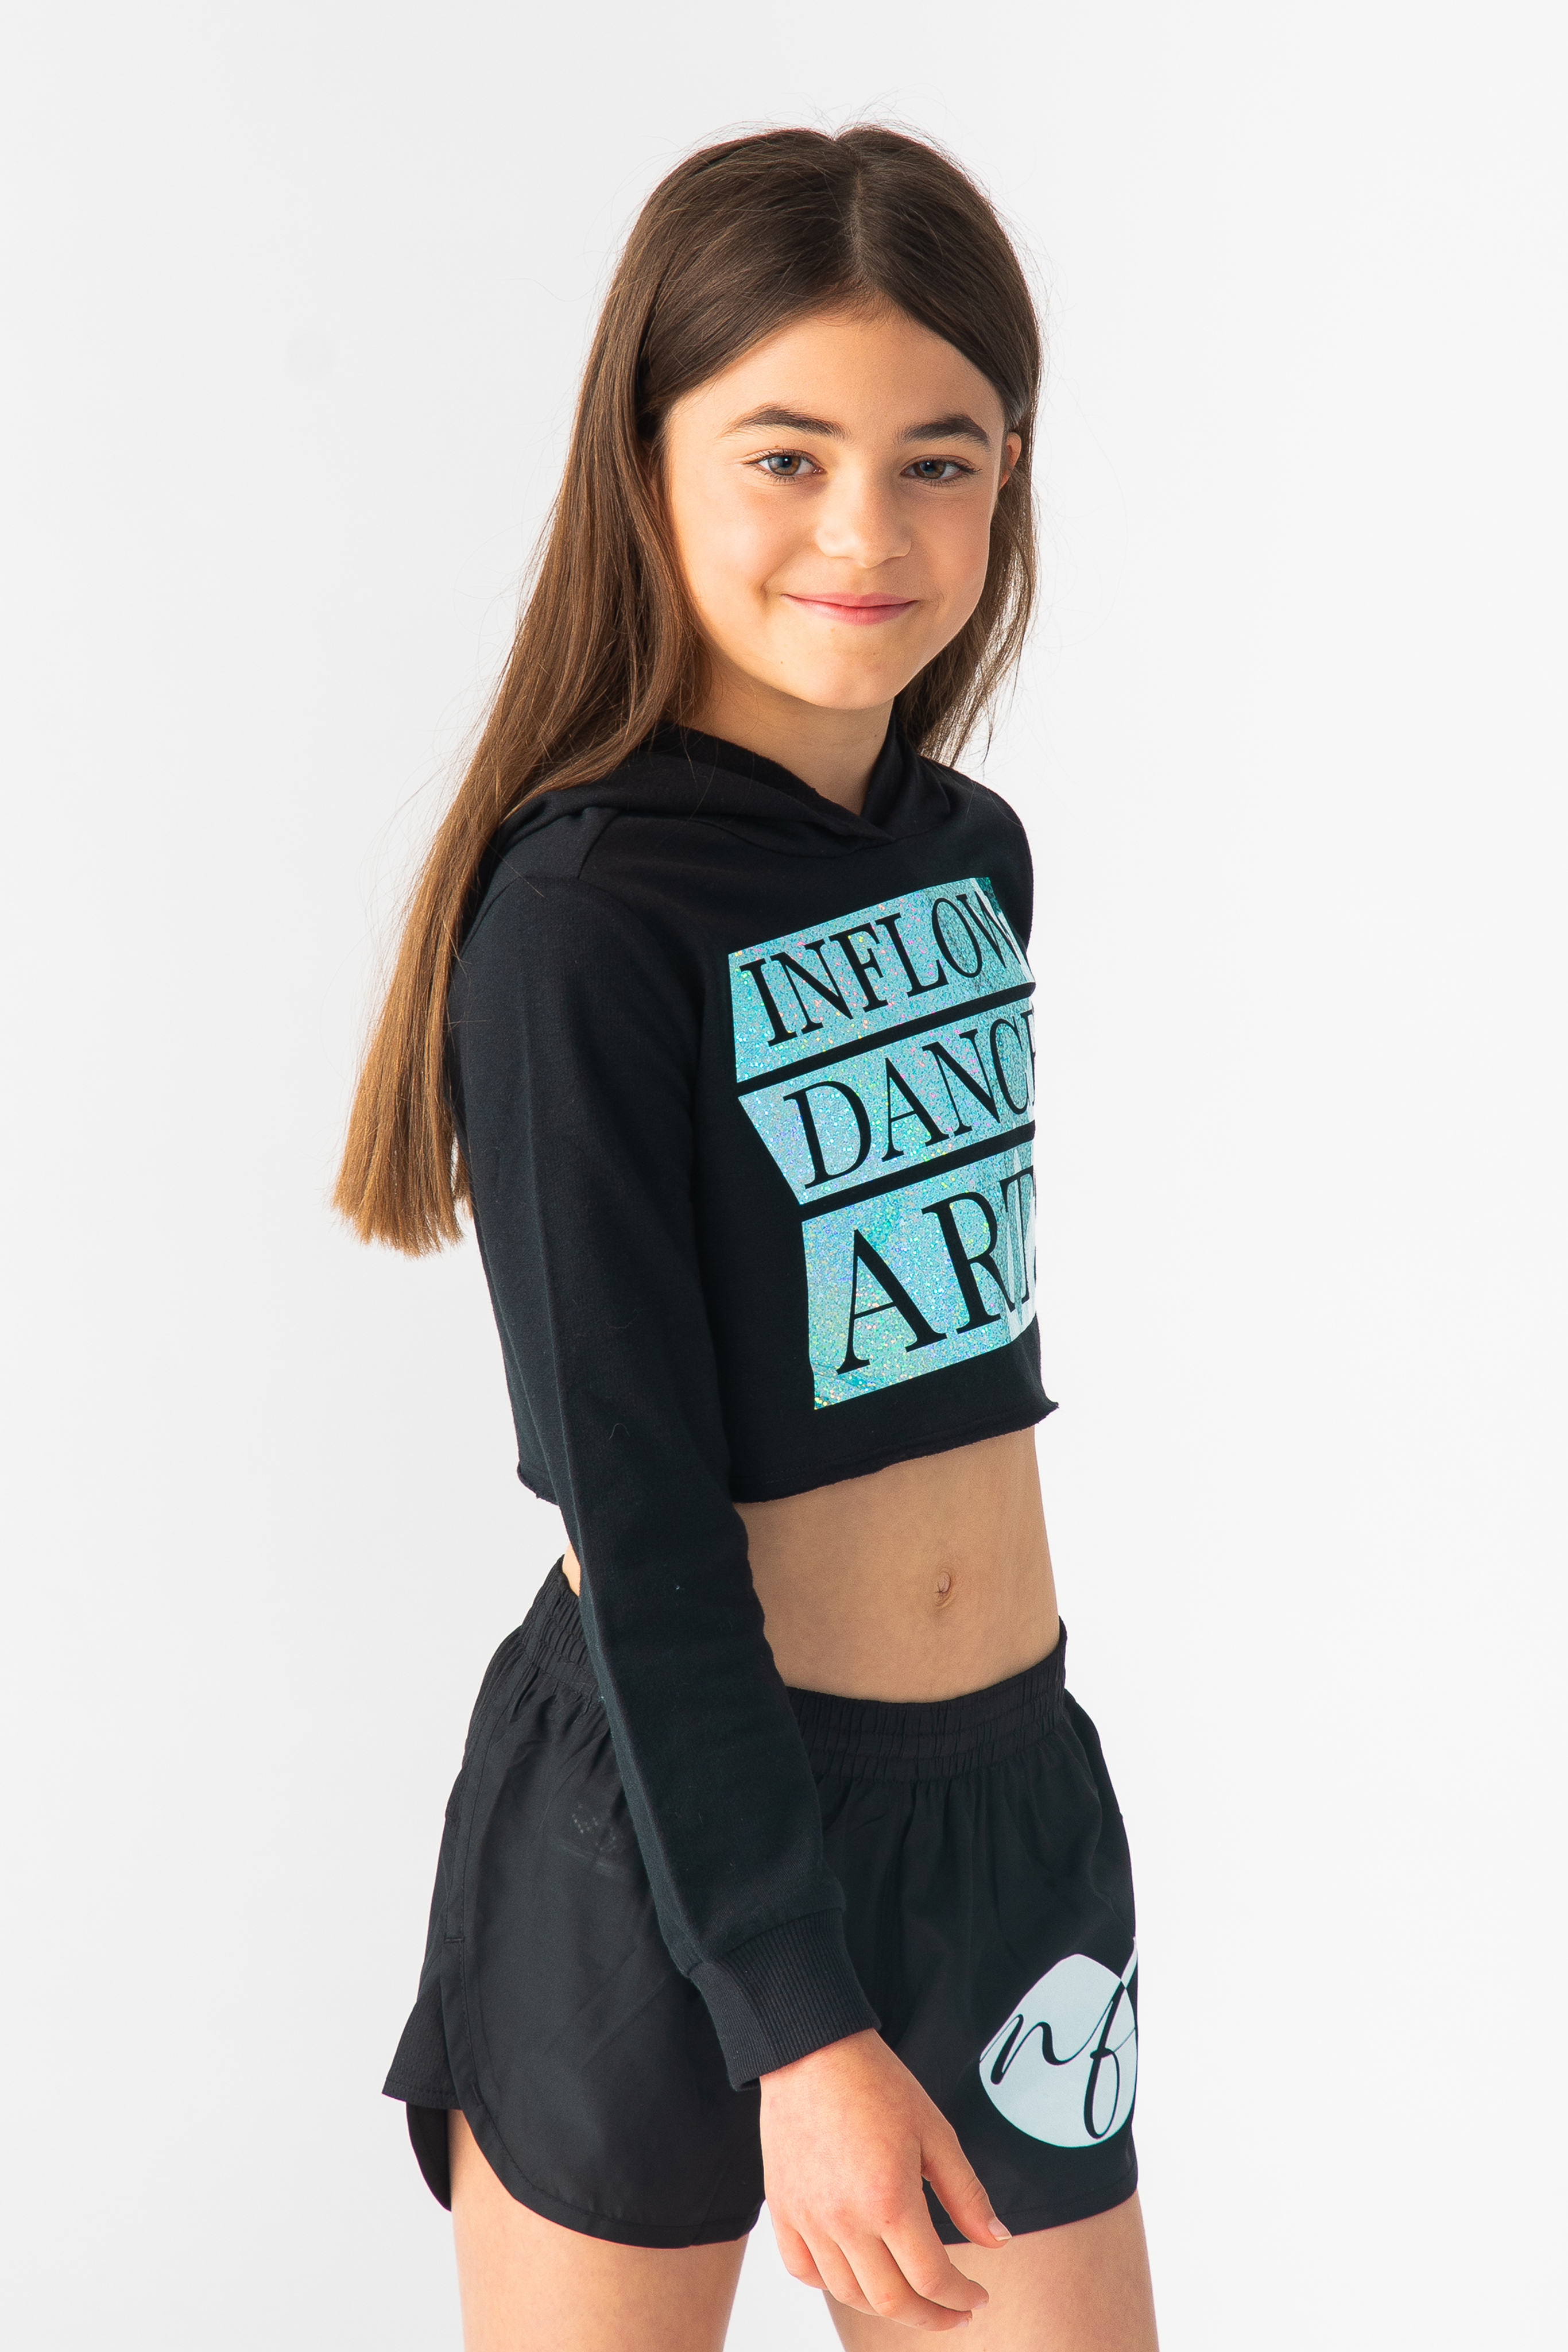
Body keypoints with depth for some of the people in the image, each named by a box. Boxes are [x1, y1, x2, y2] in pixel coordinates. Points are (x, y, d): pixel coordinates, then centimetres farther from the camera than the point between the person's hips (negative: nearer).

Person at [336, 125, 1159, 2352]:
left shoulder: (976, 852, 4)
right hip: (670, 1812, -6)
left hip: (1013, 1784, 6)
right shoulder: (586, 915, -17)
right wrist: (798, 2018, -18)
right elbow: (636, 1513, -18)